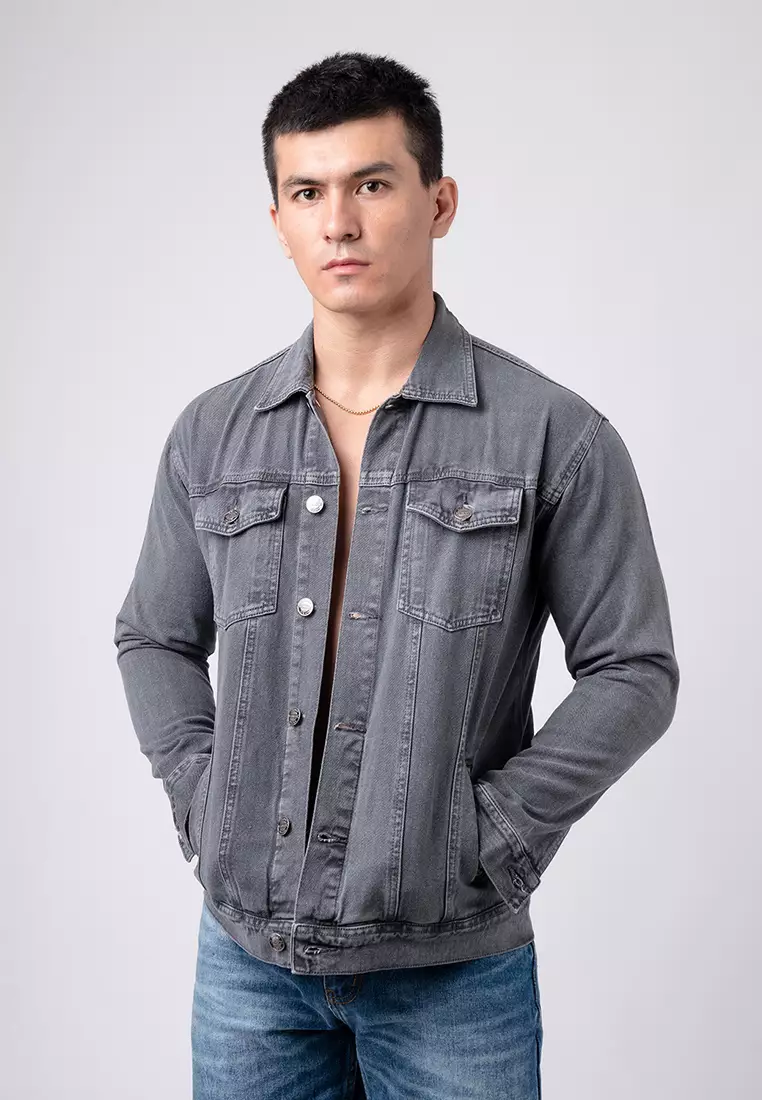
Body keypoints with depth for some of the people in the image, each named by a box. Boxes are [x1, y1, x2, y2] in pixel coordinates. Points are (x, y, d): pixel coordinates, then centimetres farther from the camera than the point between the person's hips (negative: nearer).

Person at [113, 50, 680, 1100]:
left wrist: (488, 831, -11)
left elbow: (633, 671, -5)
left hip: (451, 965, -2)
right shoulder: (213, 433, 2)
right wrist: (202, 796, 1)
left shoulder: (555, 436, -9)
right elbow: (155, 638, 13)